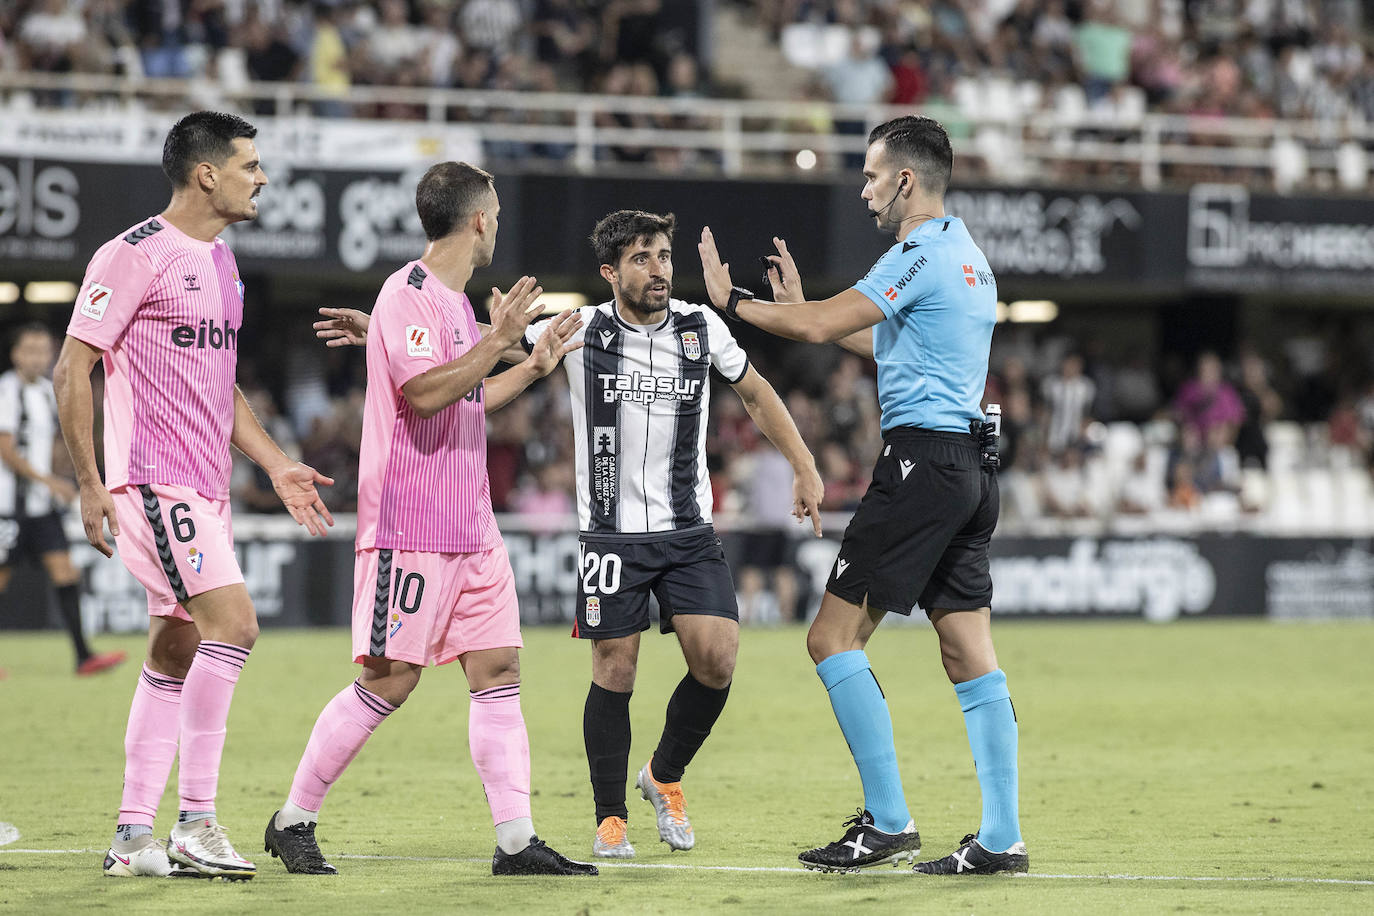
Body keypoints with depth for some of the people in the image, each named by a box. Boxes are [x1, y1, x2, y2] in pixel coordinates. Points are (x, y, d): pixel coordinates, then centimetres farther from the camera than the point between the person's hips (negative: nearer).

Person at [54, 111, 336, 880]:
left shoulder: (221, 262, 17)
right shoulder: (137, 255, -10)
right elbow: (74, 368, -11)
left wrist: (277, 465, 18)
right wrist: (90, 484, -14)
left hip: (205, 490, 9)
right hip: (154, 483, -9)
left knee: (176, 654, 9)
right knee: (232, 622, -18)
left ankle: (134, 838, 13)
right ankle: (196, 823, -14)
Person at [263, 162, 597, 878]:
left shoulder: (454, 300, 17)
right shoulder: (409, 293, -12)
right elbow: (424, 393, -24)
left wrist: (533, 368, 26)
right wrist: (498, 342, -21)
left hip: (471, 530, 9)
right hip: (409, 524, -9)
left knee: (498, 669, 2)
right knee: (389, 680, -7)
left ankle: (516, 841, 0)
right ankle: (293, 821, 5)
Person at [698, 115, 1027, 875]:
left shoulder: (921, 255, -11)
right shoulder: (966, 257, 19)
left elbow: (821, 326, -17)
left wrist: (732, 300, -4)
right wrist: (800, 304, 32)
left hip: (921, 457, -10)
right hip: (970, 467, 10)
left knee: (833, 637, -5)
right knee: (969, 652, 6)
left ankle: (888, 820, -8)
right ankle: (1001, 837, 2)